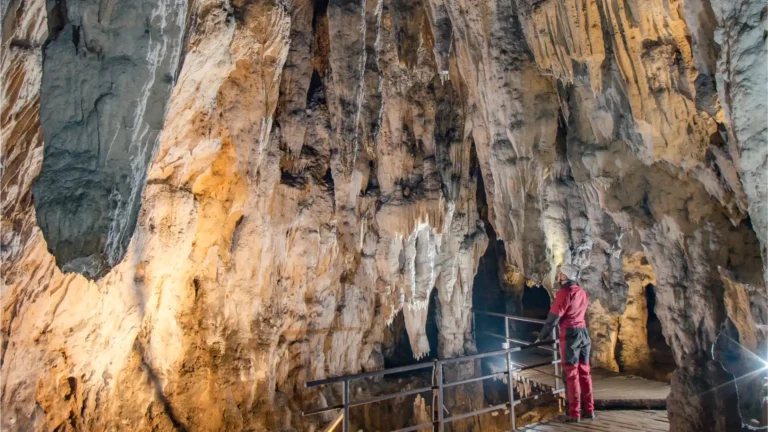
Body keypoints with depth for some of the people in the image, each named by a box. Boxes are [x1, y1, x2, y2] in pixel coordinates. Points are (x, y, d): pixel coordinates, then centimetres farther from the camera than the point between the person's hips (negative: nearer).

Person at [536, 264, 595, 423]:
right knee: (584, 372, 13)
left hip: (570, 334, -7)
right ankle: (589, 410, 19)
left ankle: (574, 414, 4)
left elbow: (553, 317, -12)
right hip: (584, 332, 7)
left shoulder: (564, 292, -13)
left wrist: (542, 336, -1)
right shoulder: (582, 292, 10)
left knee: (571, 374, -1)